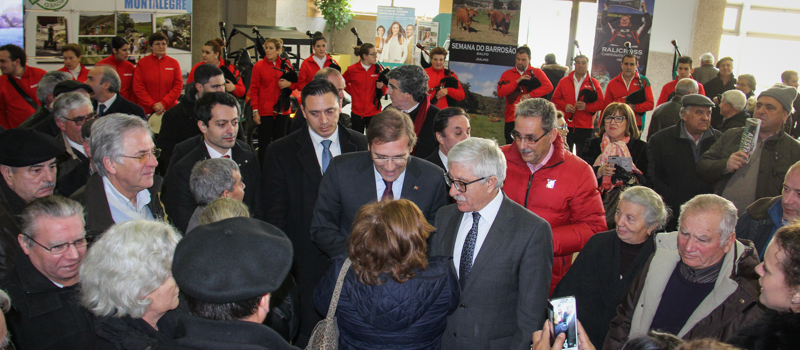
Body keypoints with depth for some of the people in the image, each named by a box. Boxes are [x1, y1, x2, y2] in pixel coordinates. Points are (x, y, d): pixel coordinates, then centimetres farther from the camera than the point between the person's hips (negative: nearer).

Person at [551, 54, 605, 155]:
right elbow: (554, 99, 10)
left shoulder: (594, 83, 8)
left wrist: (586, 106, -15)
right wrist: (564, 105, -10)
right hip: (566, 126, 1)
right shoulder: (564, 81, 12)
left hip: (585, 128, -1)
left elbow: (601, 104, 2)